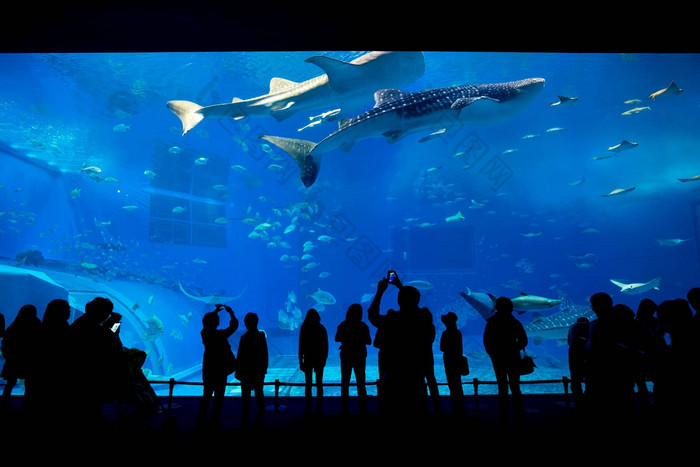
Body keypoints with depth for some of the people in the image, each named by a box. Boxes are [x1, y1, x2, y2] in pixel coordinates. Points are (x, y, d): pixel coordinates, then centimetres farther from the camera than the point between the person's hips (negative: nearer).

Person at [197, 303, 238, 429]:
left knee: (207, 395, 19)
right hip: (220, 369, -5)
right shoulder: (221, 334, -20)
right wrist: (230, 312, 4)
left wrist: (216, 311, 23)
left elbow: (207, 322, 16)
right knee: (218, 396, 7)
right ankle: (213, 421, 11)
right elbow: (234, 325, -8)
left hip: (208, 369, 5)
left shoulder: (204, 333, -5)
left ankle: (200, 420, 24)